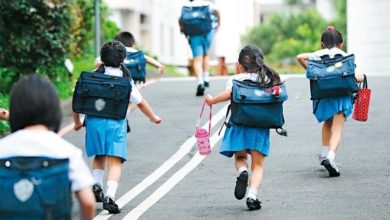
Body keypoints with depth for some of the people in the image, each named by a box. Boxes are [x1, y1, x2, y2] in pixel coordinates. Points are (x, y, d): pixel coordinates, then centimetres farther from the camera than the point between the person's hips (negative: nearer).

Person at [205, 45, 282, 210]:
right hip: (261, 124, 1)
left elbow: (229, 93, -14)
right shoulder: (269, 79, 12)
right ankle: (252, 196, -12)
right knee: (258, 164, 7)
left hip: (239, 123, -1)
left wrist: (212, 100, -1)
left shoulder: (236, 79, 3)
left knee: (240, 157, 20)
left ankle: (242, 172, -14)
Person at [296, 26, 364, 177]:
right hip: (341, 94, -3)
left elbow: (300, 57, -3)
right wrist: (361, 77, 20)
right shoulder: (345, 56, 7)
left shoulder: (318, 55, 11)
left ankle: (325, 153, 32)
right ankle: (330, 157, -28)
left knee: (328, 123, 29)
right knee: (337, 129, -7)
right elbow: (354, 77, -2)